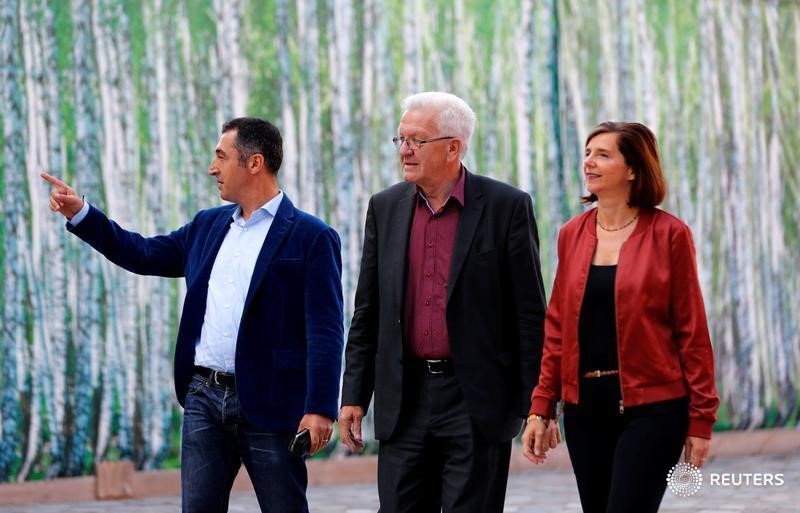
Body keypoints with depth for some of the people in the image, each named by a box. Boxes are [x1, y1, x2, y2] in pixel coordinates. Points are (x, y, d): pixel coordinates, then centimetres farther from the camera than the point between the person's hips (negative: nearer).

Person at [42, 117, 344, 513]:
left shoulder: (311, 237, -7)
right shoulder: (208, 226, 14)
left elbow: (325, 331, -12)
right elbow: (145, 254, 25)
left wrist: (320, 409, -19)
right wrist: (79, 214, 18)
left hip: (268, 405, -6)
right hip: (204, 396, 6)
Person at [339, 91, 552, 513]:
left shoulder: (506, 206, -4)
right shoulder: (385, 207, 8)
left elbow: (530, 314, -4)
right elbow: (367, 312, 12)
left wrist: (535, 406, -7)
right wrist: (353, 396, 6)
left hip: (478, 403, -4)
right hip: (405, 401, 4)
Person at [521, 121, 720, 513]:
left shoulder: (669, 234, -5)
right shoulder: (572, 234, 8)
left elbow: (691, 329, -4)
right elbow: (557, 328, 11)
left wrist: (701, 418, -6)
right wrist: (541, 408, 5)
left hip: (650, 408, -5)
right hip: (585, 409, 5)